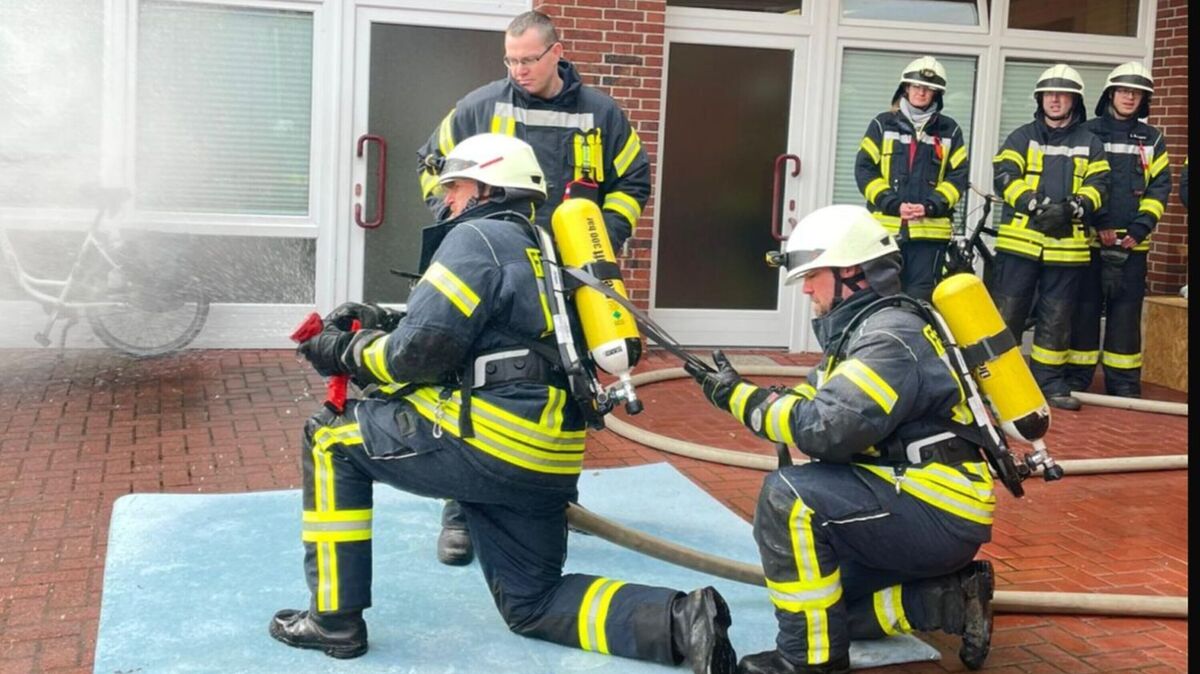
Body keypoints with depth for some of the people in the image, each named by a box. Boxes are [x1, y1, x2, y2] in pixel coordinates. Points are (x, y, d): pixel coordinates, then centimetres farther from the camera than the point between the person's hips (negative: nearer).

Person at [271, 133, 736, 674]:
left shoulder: (477, 237, -5)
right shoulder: (535, 249, 23)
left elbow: (420, 352, -12)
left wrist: (349, 352, 5)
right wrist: (375, 325, 20)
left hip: (491, 440, -9)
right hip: (546, 461, 9)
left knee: (331, 439, 7)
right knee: (532, 604, 18)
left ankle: (334, 618, 9)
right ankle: (677, 622, -1)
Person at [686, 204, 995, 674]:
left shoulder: (890, 338, -20)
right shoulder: (864, 328, 12)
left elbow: (825, 428, -30)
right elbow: (820, 401, 11)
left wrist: (741, 398, -19)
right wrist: (742, 390, -5)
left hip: (939, 514, -10)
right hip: (921, 507, 10)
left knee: (788, 496, -25)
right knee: (823, 602, 14)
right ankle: (951, 599, 13)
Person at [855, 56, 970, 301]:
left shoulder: (950, 130, 12)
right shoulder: (883, 124, 10)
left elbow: (958, 177, 6)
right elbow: (864, 169, 3)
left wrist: (930, 206, -10)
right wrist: (893, 204, -10)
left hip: (929, 229, 0)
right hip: (886, 226, 0)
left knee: (920, 298, -2)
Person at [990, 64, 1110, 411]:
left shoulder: (1090, 143, 14)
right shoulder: (1022, 137, 8)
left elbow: (1097, 186, 4)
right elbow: (1005, 177, -5)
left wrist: (1074, 207, -17)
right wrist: (1037, 205, -19)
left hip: (1067, 245, 2)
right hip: (1020, 240, -2)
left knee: (1057, 317, 7)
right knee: (1006, 310, -1)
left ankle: (1050, 379, 16)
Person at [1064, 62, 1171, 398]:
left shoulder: (1153, 140, 12)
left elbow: (1159, 188, 6)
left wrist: (1141, 227, -8)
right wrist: (1097, 222, -12)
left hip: (1132, 244, 2)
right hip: (1089, 240, -2)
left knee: (1126, 312, 4)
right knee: (1085, 308, 1)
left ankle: (1124, 383, 11)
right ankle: (1076, 378, 8)